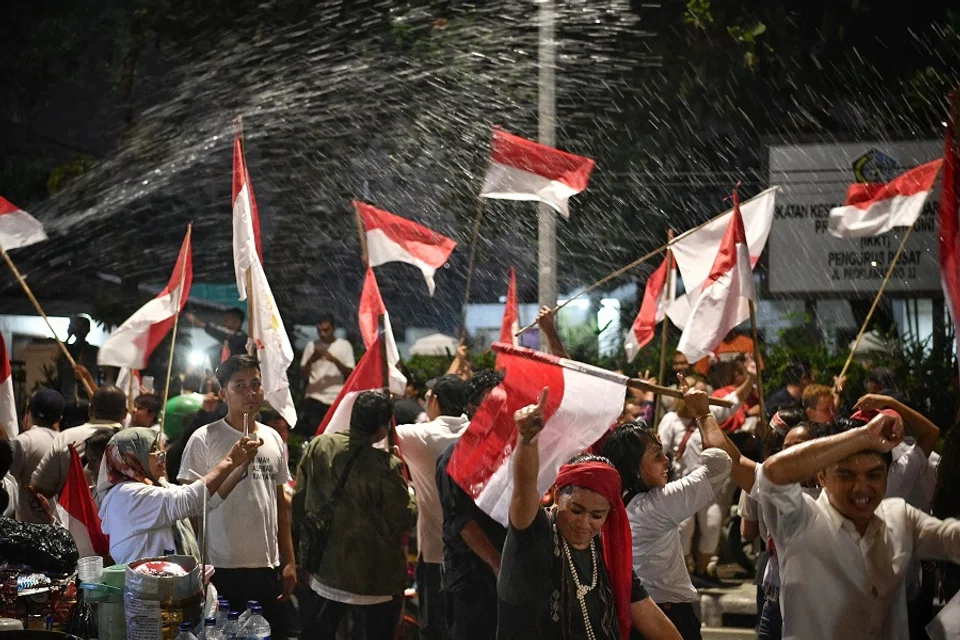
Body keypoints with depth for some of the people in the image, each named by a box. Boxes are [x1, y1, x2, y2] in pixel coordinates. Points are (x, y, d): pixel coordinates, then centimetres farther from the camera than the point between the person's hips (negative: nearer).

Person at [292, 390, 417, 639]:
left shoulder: (318, 446, -5)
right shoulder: (386, 467, -20)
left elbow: (299, 500, 4)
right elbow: (404, 520, -12)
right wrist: (407, 488, 6)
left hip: (321, 572, 5)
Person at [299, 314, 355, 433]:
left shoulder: (344, 346, 4)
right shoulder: (312, 345, 8)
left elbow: (350, 373, -2)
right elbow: (304, 374, 6)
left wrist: (334, 360, -17)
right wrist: (311, 360, -14)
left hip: (336, 400, -1)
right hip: (314, 398, 1)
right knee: (311, 432, -8)